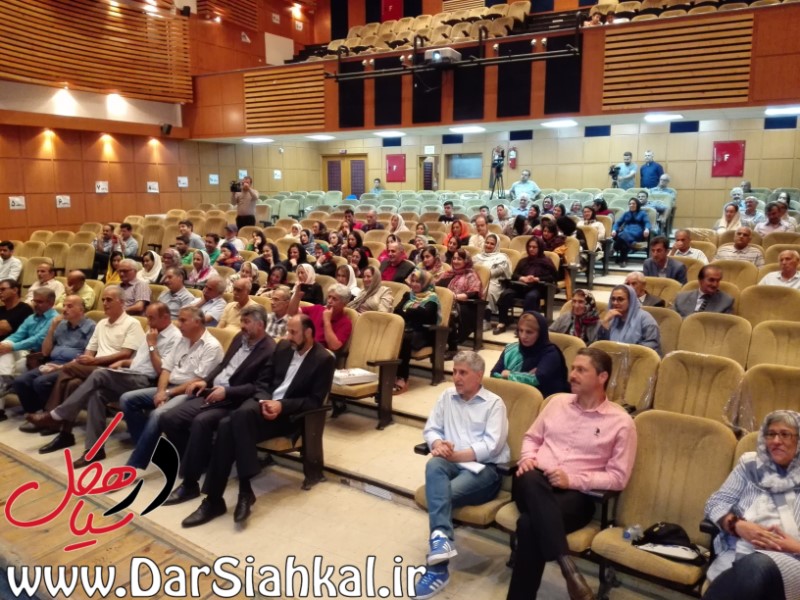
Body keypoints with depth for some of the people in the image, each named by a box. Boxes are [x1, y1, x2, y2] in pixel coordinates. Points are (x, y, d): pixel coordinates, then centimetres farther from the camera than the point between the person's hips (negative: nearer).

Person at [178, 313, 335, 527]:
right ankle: (214, 499, -22)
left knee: (242, 415, -34)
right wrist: (264, 400, -9)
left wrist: (282, 406, -21)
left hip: (289, 414, -5)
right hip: (264, 403, 6)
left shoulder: (324, 360, -7)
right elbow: (263, 381, 13)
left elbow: (315, 401, -10)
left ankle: (245, 489, -26)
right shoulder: (283, 347, 11)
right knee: (226, 425, -26)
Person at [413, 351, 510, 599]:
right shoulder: (447, 396, 16)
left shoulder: (494, 403, 0)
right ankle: (441, 537, -49)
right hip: (452, 462, 4)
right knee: (434, 465, -34)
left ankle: (437, 568, -25)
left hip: (485, 468, -3)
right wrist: (438, 444, -10)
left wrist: (456, 455, -16)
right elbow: (431, 429, 14)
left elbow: (491, 446, -11)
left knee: (446, 493, -31)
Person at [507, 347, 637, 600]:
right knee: (531, 479, -38)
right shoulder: (557, 402, 15)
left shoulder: (621, 422, 2)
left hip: (577, 494, -3)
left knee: (530, 524, -36)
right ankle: (567, 566, -39)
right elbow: (531, 437, 24)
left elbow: (617, 477, -1)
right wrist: (527, 458, 0)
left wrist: (573, 480, -14)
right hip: (536, 487, 4)